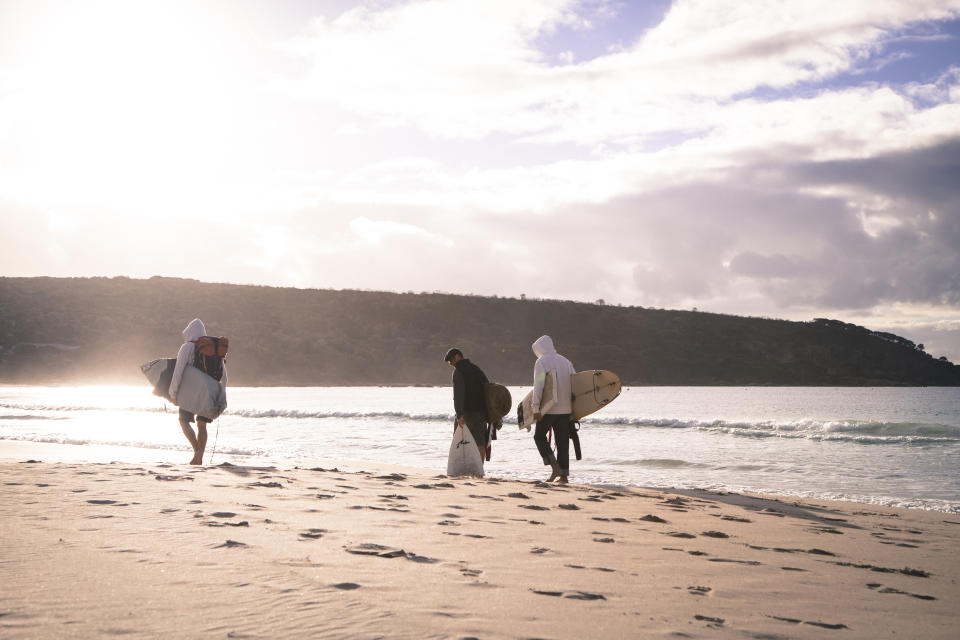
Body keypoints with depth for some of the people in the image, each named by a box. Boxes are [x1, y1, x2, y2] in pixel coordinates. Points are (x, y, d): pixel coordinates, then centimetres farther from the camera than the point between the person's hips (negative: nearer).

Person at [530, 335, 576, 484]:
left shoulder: (541, 362, -6)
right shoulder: (566, 361, 14)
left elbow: (538, 386, -16)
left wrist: (536, 408, -18)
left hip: (549, 408, -6)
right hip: (566, 408, 6)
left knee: (539, 436, 9)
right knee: (563, 441, 8)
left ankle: (555, 467, -4)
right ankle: (564, 474, 7)